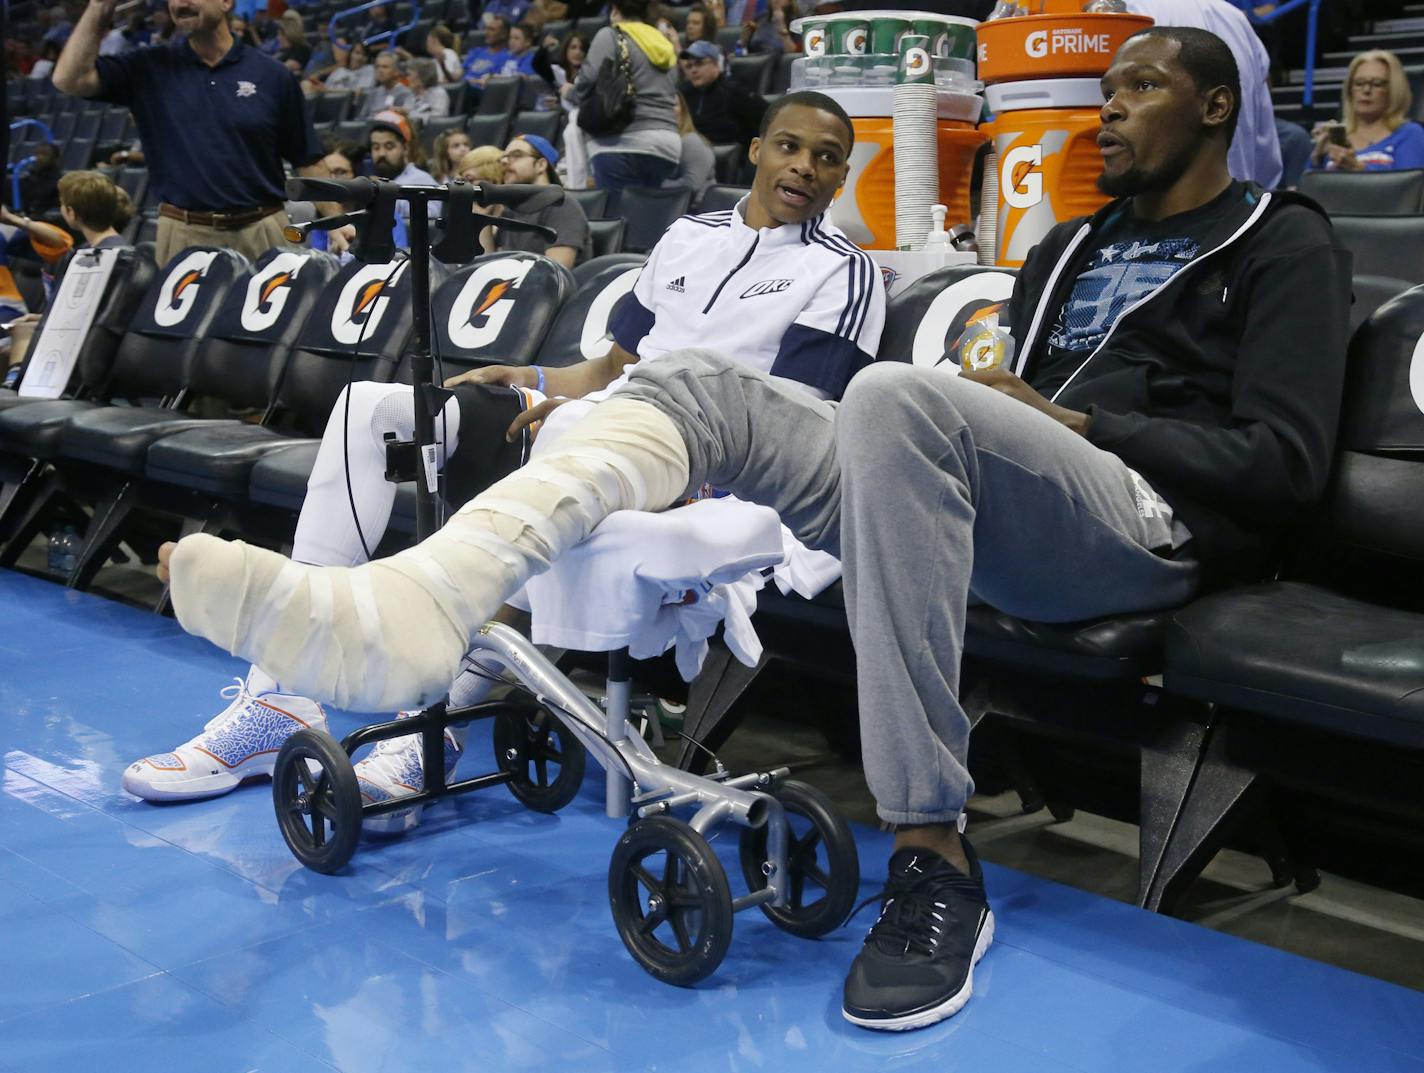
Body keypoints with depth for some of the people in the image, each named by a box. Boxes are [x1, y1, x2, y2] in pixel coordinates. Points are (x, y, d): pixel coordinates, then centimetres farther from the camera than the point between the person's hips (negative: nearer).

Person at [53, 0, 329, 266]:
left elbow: (307, 161, 6)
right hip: (183, 235, 1)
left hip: (261, 232, -1)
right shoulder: (151, 68, 8)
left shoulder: (272, 75, 5)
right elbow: (69, 79, -2)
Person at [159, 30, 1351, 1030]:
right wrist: (994, 408, 4)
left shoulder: (1286, 247, 9)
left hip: (1151, 525, -6)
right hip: (990, 514, 7)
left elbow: (1288, 463, -3)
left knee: (897, 392, -37)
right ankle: (413, 602, -37)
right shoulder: (1076, 245, 29)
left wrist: (1075, 423, -7)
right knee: (699, 385, -12)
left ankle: (936, 867, -35)